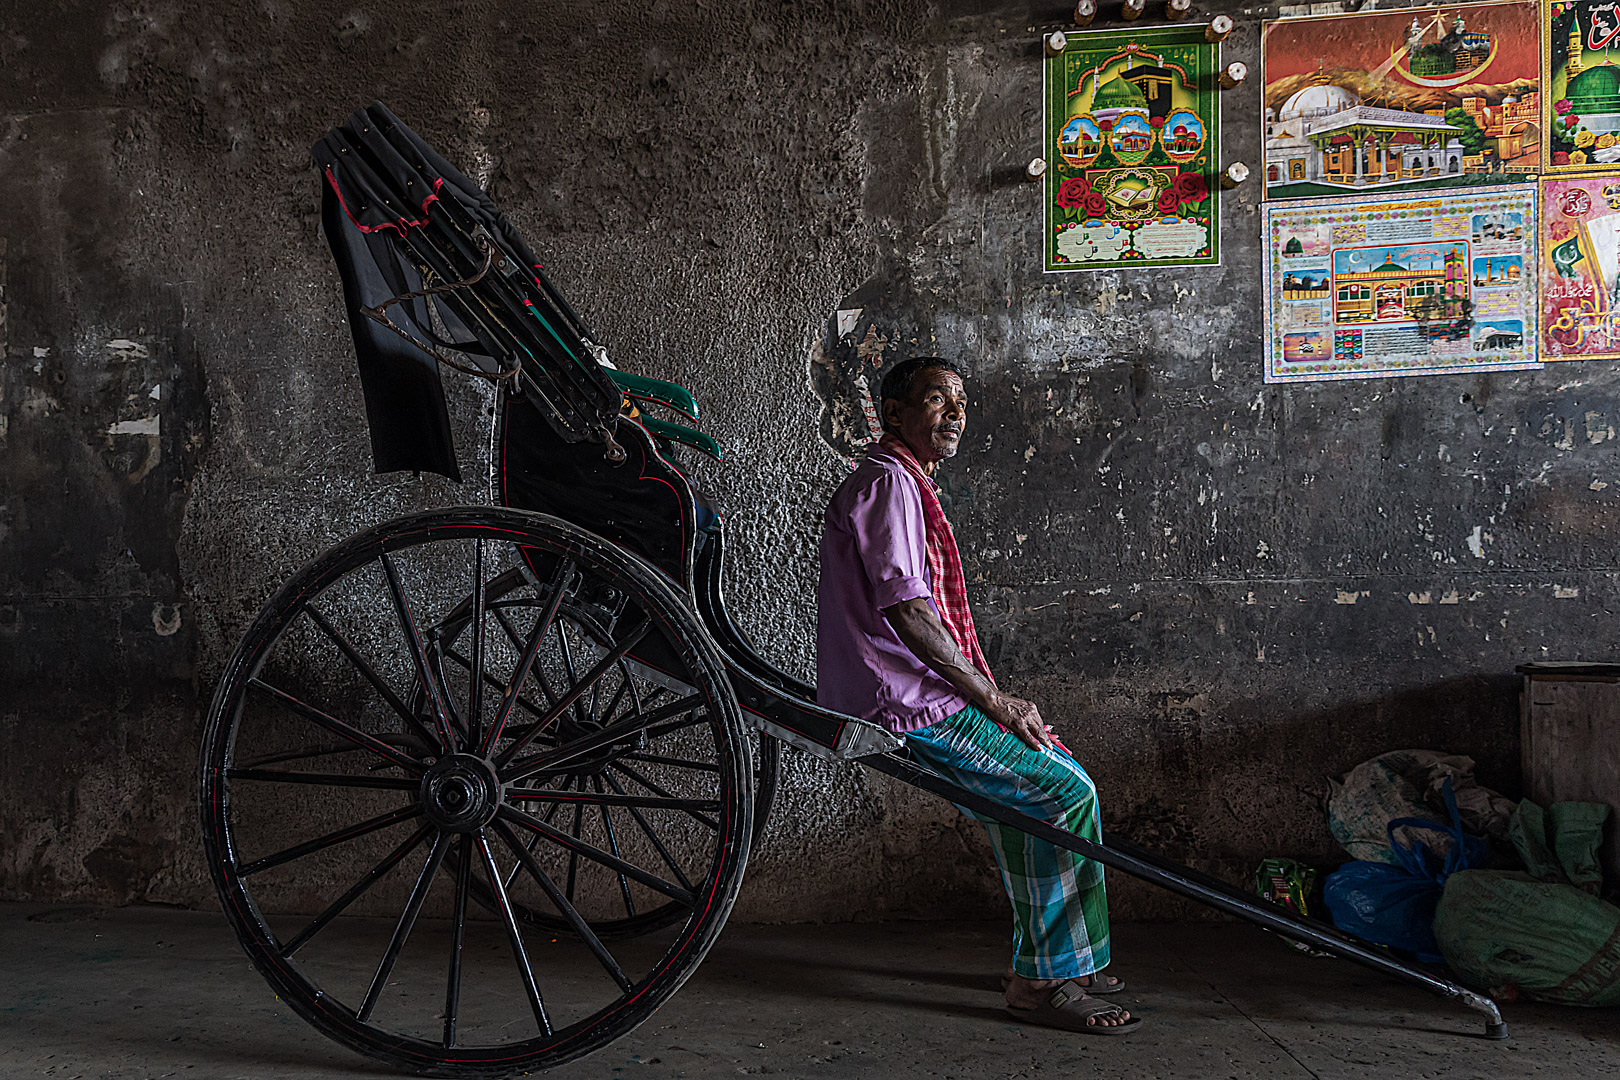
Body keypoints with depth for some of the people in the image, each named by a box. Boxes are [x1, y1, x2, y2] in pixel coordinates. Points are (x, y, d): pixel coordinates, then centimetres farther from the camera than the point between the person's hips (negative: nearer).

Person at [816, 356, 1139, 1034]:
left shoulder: (905, 484, 22)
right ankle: (1042, 980, -2)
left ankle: (1037, 956, 24)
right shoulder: (888, 483, -11)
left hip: (919, 694, 11)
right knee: (1066, 788, -11)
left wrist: (994, 695, 13)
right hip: (908, 709, -11)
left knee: (1027, 780, 16)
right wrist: (993, 698, -15)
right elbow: (906, 608, -21)